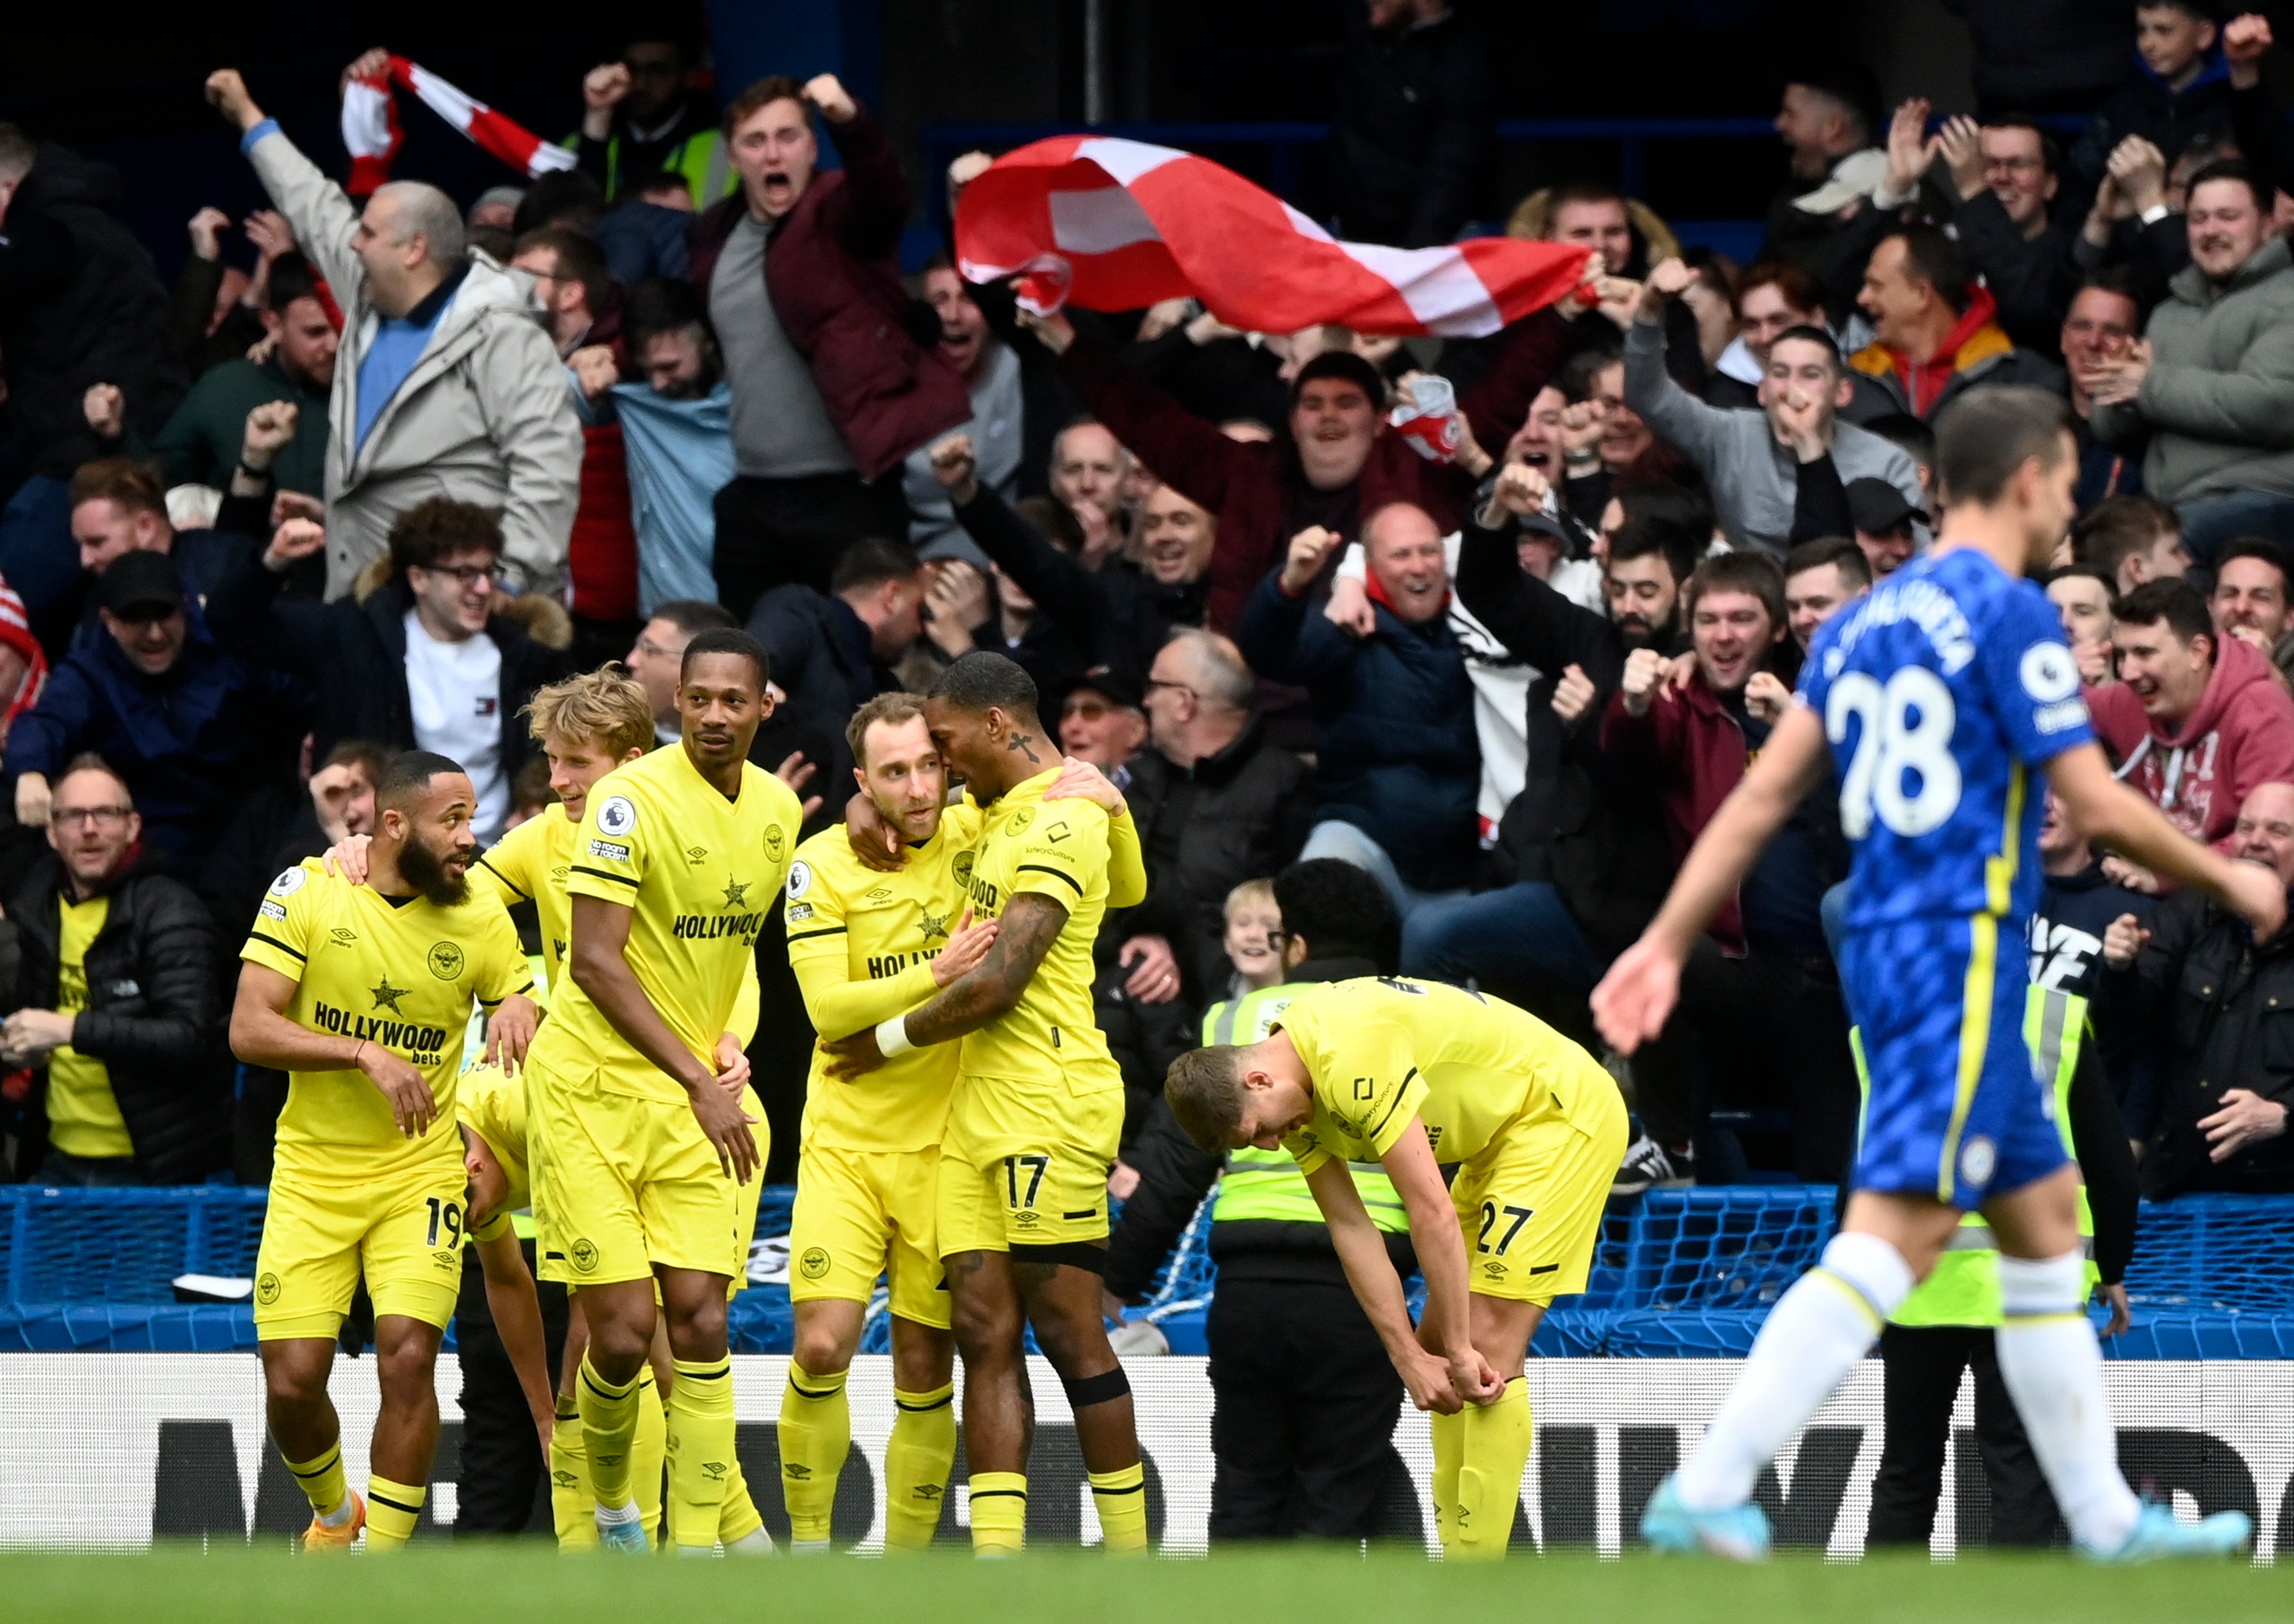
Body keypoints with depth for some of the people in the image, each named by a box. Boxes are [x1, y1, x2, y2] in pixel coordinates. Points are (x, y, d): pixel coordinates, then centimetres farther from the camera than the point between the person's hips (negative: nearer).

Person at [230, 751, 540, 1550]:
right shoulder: (307, 893, -7)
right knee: (293, 1382, -4)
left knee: (408, 1359, -19)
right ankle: (332, 1512, 29)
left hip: (419, 1178, 0)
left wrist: (519, 1008, -16)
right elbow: (248, 1030, -12)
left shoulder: (480, 922, -2)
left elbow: (530, 1019, 9)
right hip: (312, 1176, 0)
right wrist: (366, 1053, -25)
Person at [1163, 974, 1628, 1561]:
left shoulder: (1352, 1061, -30)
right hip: (1501, 1138, 10)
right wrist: (1411, 1357, -5)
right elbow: (1350, 1228, 1)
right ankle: (1461, 1551, 15)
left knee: (1489, 1350, -15)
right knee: (1434, 1340, 9)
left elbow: (1433, 1212, -28)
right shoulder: (1296, 1093, -1)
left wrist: (1460, 1352, -20)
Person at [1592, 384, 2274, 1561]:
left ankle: (2105, 1516, 19)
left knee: (2044, 1228, 16)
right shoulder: (2008, 614, -9)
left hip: (1884, 947, 9)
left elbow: (1760, 798, 10)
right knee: (1892, 1237, -15)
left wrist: (1667, 942, 10)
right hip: (1962, 948, -9)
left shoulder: (1861, 623, 14)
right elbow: (2097, 807, -10)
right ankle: (1704, 1495, -23)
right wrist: (2228, 881, 4)